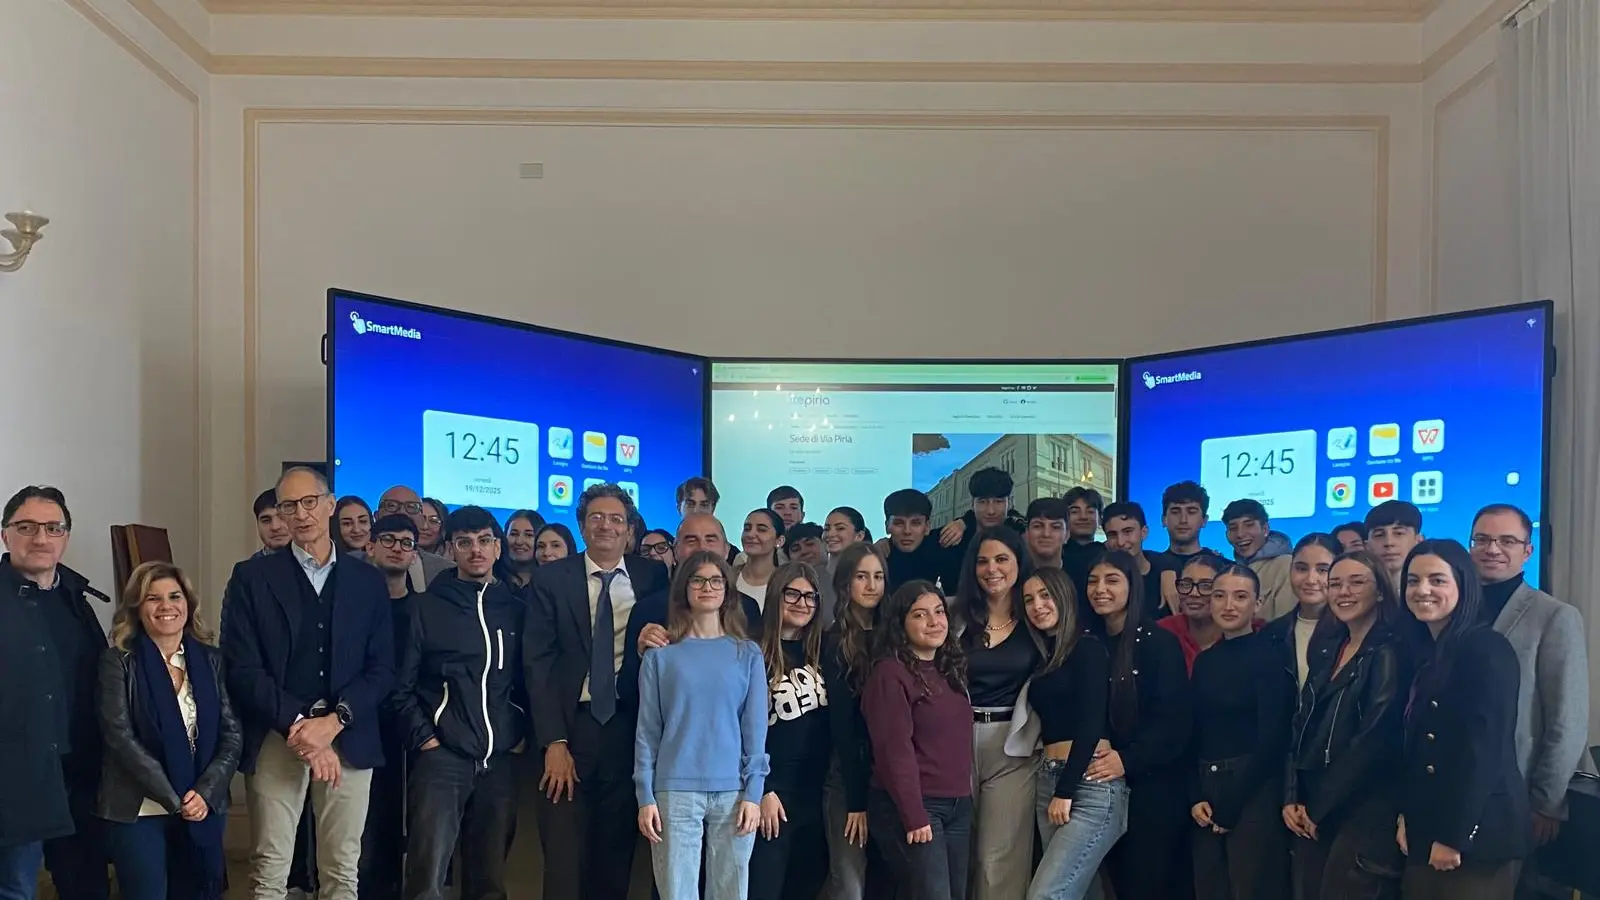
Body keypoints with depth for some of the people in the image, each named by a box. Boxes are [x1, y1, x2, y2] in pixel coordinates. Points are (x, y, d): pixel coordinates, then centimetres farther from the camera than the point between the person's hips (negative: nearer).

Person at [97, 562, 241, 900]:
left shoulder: (210, 659, 5)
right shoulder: (119, 660, -3)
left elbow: (232, 735, 2)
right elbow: (120, 736, -11)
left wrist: (205, 793, -13)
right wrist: (174, 799, -15)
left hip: (204, 808, 3)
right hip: (138, 811, -3)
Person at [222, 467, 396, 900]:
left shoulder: (368, 580, 7)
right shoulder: (252, 577, 3)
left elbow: (382, 669, 3)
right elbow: (242, 668, -4)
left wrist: (332, 722, -11)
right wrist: (297, 725, -12)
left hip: (349, 739, 2)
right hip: (276, 739, -1)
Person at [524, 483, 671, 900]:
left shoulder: (653, 577, 4)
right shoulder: (552, 578, 1)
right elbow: (538, 662, -3)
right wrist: (553, 741, -9)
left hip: (630, 728, 1)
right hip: (570, 725, -1)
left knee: (617, 855, 10)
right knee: (564, 855, 3)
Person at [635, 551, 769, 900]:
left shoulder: (748, 655, 7)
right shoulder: (661, 655, 4)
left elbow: (756, 730, 4)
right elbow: (647, 731, 2)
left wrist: (753, 793, -4)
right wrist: (645, 797, -4)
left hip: (733, 792, 1)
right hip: (676, 792, -1)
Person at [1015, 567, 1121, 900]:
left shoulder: (1088, 648, -4)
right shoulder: (1043, 658, 18)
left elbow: (1091, 724, -12)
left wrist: (1065, 791, -13)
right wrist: (1054, 789, 6)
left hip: (1090, 784, -8)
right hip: (1048, 782, 8)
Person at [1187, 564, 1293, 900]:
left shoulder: (1269, 657, -7)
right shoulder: (1205, 661, 11)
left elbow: (1272, 739, -12)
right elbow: (1196, 735, 9)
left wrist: (1229, 803, -10)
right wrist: (1196, 798, -3)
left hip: (1253, 793, -6)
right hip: (1206, 793, 6)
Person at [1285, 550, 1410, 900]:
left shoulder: (1392, 652, -9)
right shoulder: (1327, 654, 14)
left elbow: (1375, 741, -16)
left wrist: (1320, 807, -11)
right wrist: (1292, 798, 1)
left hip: (1364, 812, -7)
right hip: (1311, 814, 7)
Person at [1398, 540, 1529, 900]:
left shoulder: (1487, 648, -12)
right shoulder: (1428, 654, 13)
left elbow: (1484, 748, -19)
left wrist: (1453, 836, -18)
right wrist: (1407, 816, 5)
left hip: (1476, 833, -8)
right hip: (1427, 832, 8)